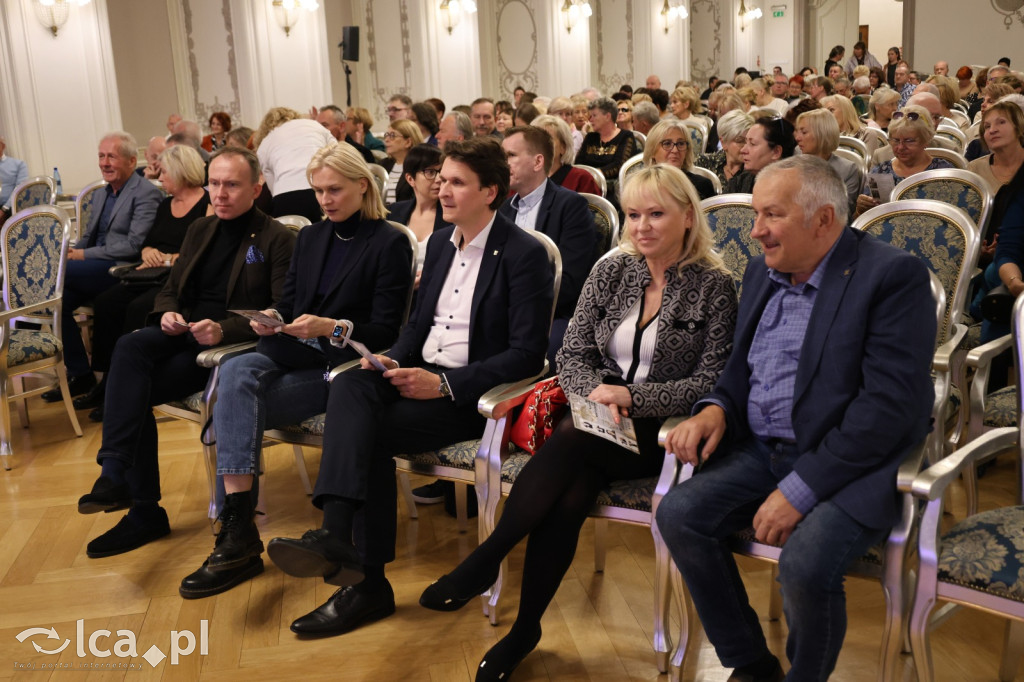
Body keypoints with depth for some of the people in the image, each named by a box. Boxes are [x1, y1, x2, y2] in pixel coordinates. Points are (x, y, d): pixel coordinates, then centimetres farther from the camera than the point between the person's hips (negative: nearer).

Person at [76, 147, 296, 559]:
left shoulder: (278, 240, -2)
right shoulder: (200, 231, 19)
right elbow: (170, 289, 21)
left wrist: (223, 329, -26)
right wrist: (167, 313, -5)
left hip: (233, 344, -6)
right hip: (185, 333, 6)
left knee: (133, 389, -24)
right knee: (129, 347, -28)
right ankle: (115, 473, -32)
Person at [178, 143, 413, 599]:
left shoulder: (390, 244, -2)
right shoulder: (310, 238, 19)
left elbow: (385, 331, -8)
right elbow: (287, 302, 16)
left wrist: (332, 328, -23)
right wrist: (270, 318, -7)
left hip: (341, 368, -5)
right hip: (290, 355, 5)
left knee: (235, 402, -26)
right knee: (236, 371, -30)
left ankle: (238, 533, -22)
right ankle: (237, 534, -36)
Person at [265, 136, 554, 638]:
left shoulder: (524, 254, -10)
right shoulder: (440, 242, 14)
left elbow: (527, 355, -14)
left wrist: (444, 384, -21)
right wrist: (393, 360, -2)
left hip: (475, 392, -7)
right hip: (421, 375, 7)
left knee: (372, 432, -28)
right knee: (350, 385, -25)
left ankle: (366, 580, -26)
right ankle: (337, 536, -35)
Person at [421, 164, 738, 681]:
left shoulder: (714, 286, -4)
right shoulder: (611, 271, 8)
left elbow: (710, 382, -8)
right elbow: (571, 354, 6)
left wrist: (631, 396, -19)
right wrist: (596, 392, -16)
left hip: (662, 430, -3)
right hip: (600, 421, 3)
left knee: (571, 441, -33)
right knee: (569, 492, -30)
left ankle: (484, 561, -21)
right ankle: (524, 629, -17)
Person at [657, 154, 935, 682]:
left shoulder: (893, 276, -12)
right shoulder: (762, 273, 11)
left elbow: (892, 402, -20)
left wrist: (800, 489, -23)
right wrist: (716, 409, -4)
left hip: (853, 461, -6)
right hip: (763, 450, 7)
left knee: (805, 563, -30)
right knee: (678, 514, -13)